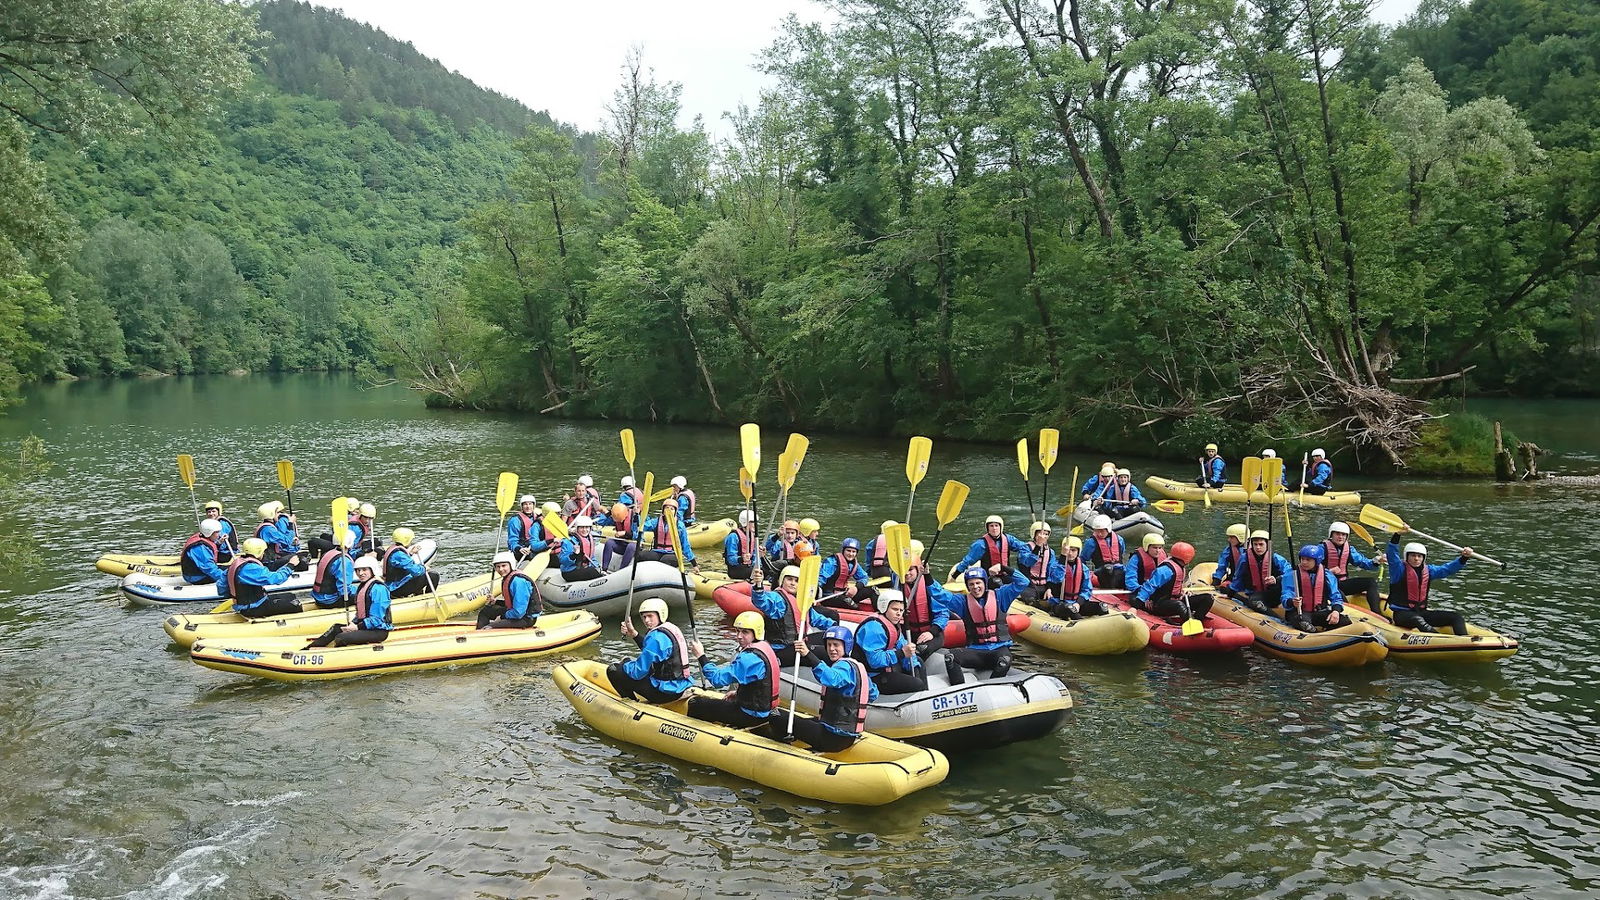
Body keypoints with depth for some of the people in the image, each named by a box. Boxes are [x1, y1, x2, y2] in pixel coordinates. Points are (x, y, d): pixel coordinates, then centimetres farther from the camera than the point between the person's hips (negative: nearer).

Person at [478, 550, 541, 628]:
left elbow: (518, 612, -26)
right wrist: (496, 602, 3)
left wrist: (502, 617, -12)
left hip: (527, 619, -10)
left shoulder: (519, 581, -24)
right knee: (485, 611, 20)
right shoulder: (506, 579, 6)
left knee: (488, 628, -23)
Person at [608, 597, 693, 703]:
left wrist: (623, 665, 1)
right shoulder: (672, 628, 8)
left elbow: (638, 672, -18)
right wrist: (634, 634, 16)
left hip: (666, 692, -10)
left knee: (613, 670, -6)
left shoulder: (656, 637, -20)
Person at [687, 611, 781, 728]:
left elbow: (718, 679, -26)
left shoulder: (749, 658, -25)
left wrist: (701, 656, -18)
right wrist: (738, 692, 16)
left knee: (695, 704, -1)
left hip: (752, 716, -10)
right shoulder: (765, 647, 5)